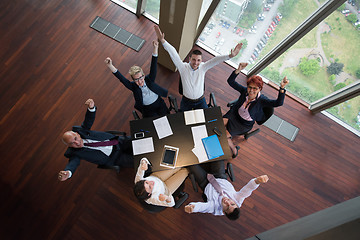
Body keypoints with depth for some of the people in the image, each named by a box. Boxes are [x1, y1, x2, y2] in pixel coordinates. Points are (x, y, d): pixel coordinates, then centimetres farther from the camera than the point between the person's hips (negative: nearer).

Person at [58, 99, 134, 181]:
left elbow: (89, 119, -15)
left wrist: (91, 107, -40)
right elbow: (73, 162, -29)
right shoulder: (74, 153, -12)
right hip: (114, 158, -3)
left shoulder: (80, 131, -5)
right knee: (134, 161, -20)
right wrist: (68, 172, -56)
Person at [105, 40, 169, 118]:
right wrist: (110, 66, -47)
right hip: (148, 110, -1)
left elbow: (153, 67, -27)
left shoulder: (149, 79, -16)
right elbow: (121, 78, -31)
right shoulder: (134, 87, -18)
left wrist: (155, 48, -40)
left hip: (159, 104, 1)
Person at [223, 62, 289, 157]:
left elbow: (278, 103, -40)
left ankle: (234, 149, 17)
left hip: (245, 124, -4)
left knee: (225, 135, -13)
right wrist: (238, 70, -38)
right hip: (234, 114, 4)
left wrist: (282, 88, -55)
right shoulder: (244, 91, -16)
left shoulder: (261, 100, -25)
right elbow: (230, 81, -22)